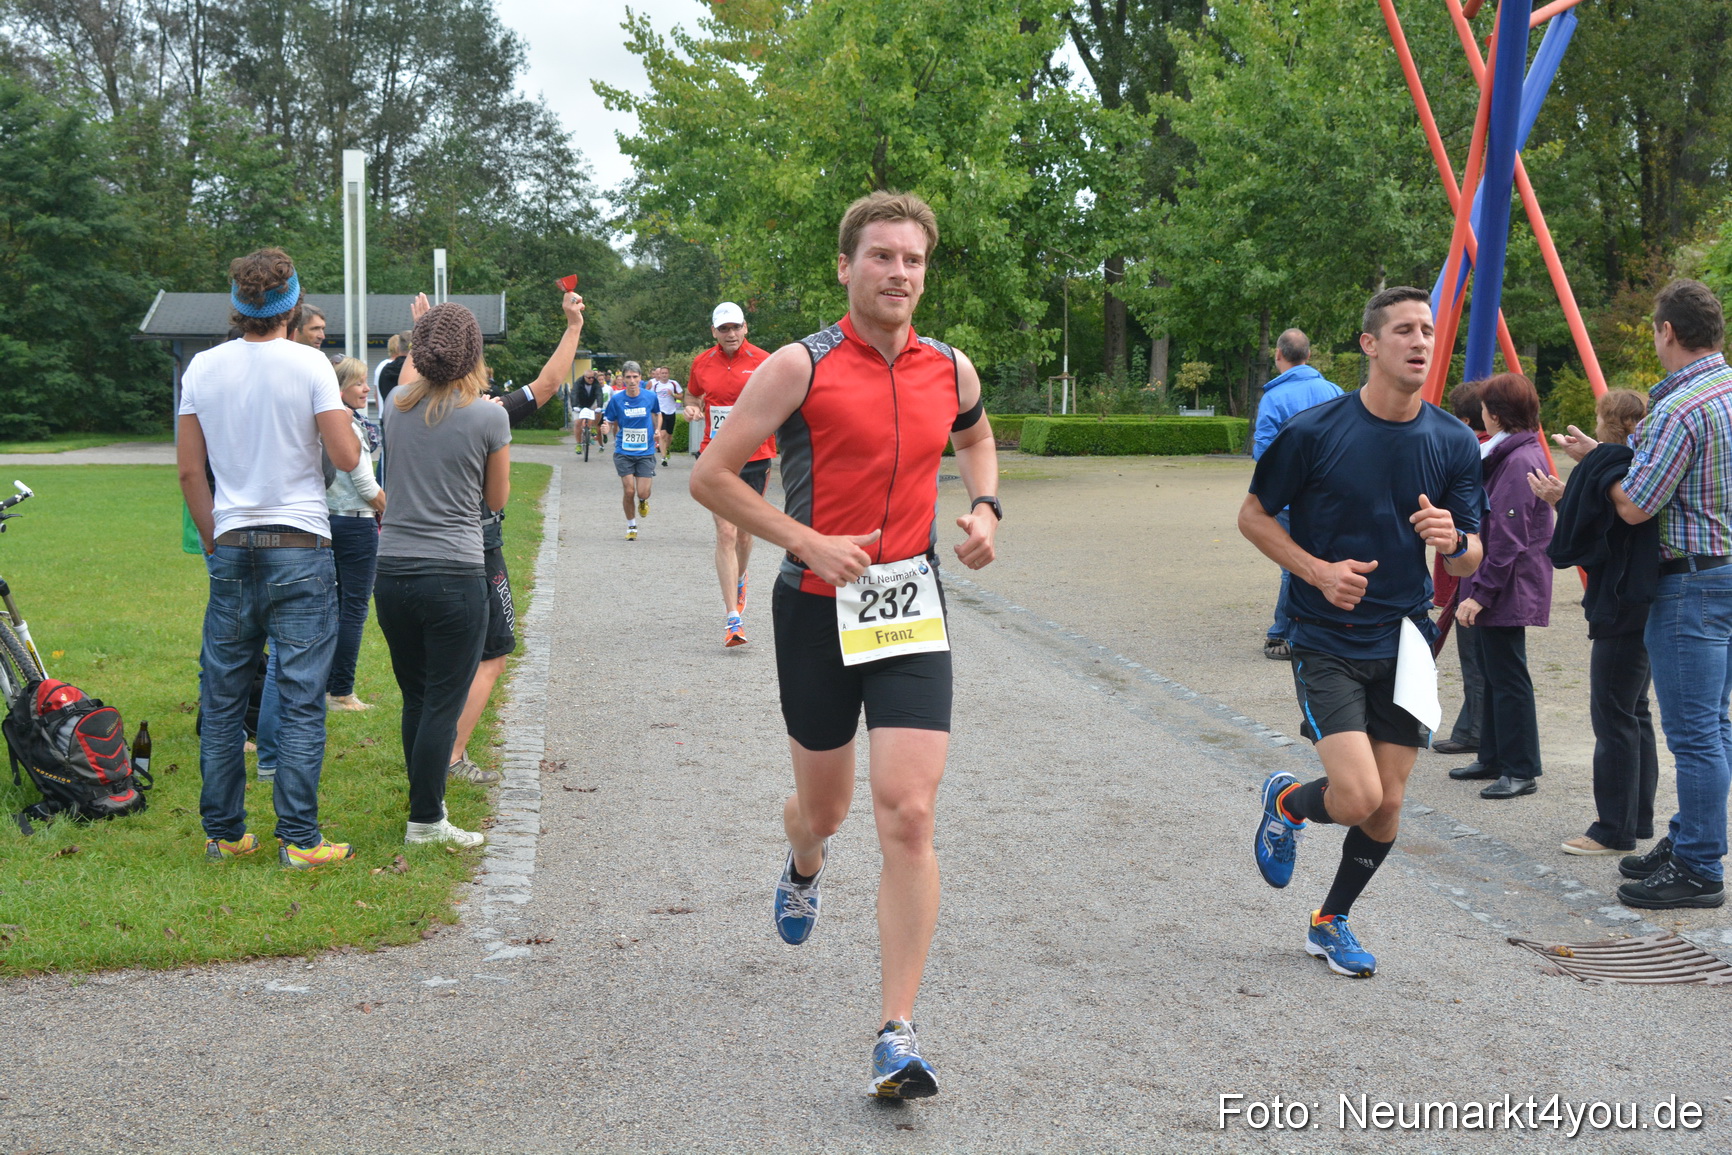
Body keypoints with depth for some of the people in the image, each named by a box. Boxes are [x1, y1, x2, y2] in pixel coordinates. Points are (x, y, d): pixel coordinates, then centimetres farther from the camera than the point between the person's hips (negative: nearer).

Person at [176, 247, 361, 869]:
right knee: (301, 700, 0)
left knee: (222, 698, 12)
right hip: (301, 550, -4)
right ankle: (299, 839, 1)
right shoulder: (309, 364, -8)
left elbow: (189, 470, 7)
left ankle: (223, 833, 18)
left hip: (232, 552, 4)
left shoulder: (203, 368, 4)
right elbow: (347, 458, -10)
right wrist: (344, 415, 9)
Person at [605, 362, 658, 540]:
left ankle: (643, 501, 31)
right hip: (623, 452, 0)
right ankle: (631, 527, 16)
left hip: (645, 452, 0)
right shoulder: (616, 399, -6)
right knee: (629, 491, -5)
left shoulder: (650, 397, -4)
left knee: (642, 493, -8)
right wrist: (607, 428, -16)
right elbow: (611, 422, 4)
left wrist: (657, 432, 8)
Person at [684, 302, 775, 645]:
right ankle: (732, 617, -10)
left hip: (754, 457, 0)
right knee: (726, 533, -10)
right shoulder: (702, 363, 5)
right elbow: (693, 395, 22)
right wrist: (692, 408, -1)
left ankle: (738, 580, 44)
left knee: (744, 534, 10)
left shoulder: (763, 361, -2)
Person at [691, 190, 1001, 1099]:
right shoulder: (801, 366, -8)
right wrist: (808, 541, -15)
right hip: (817, 608, -1)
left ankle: (897, 1034, -6)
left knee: (908, 816, -11)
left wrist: (984, 507, 9)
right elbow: (711, 475, -8)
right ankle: (803, 867, 56)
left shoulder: (952, 371, 5)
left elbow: (976, 439, 28)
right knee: (825, 804, 15)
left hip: (911, 610, 2)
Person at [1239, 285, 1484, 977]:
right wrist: (1319, 570, -14)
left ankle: (1332, 922, 30)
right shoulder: (1314, 432, -11)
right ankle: (1287, 802, 19)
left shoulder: (1454, 443, 0)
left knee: (1387, 807, 6)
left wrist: (1454, 540, -19)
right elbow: (1253, 515, 1)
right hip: (1327, 641, -4)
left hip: (1405, 641, 4)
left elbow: (1470, 562, 6)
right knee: (1359, 797, -16)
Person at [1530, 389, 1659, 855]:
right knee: (1634, 711, 17)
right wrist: (1566, 499, 17)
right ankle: (1638, 817, 24)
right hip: (1648, 603, 9)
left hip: (1620, 607, -9)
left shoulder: (1604, 465, -16)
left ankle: (1615, 830, 0)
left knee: (1613, 716, -4)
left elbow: (1580, 539, -18)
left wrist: (1559, 500, -2)